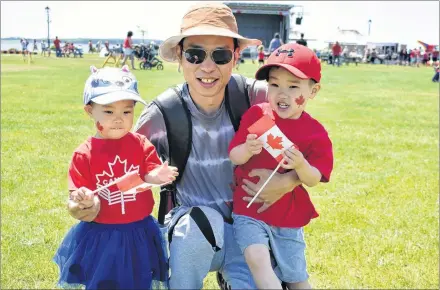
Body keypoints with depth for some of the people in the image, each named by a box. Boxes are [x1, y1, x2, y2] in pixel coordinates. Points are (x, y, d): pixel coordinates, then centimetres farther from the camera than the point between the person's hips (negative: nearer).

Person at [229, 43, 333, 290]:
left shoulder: (315, 133, -7)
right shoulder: (256, 115, -5)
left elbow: (314, 180, -8)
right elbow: (234, 157, -4)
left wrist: (300, 165, -29)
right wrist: (247, 150, -27)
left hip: (289, 217, 1)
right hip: (249, 210, 0)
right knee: (257, 258, -25)